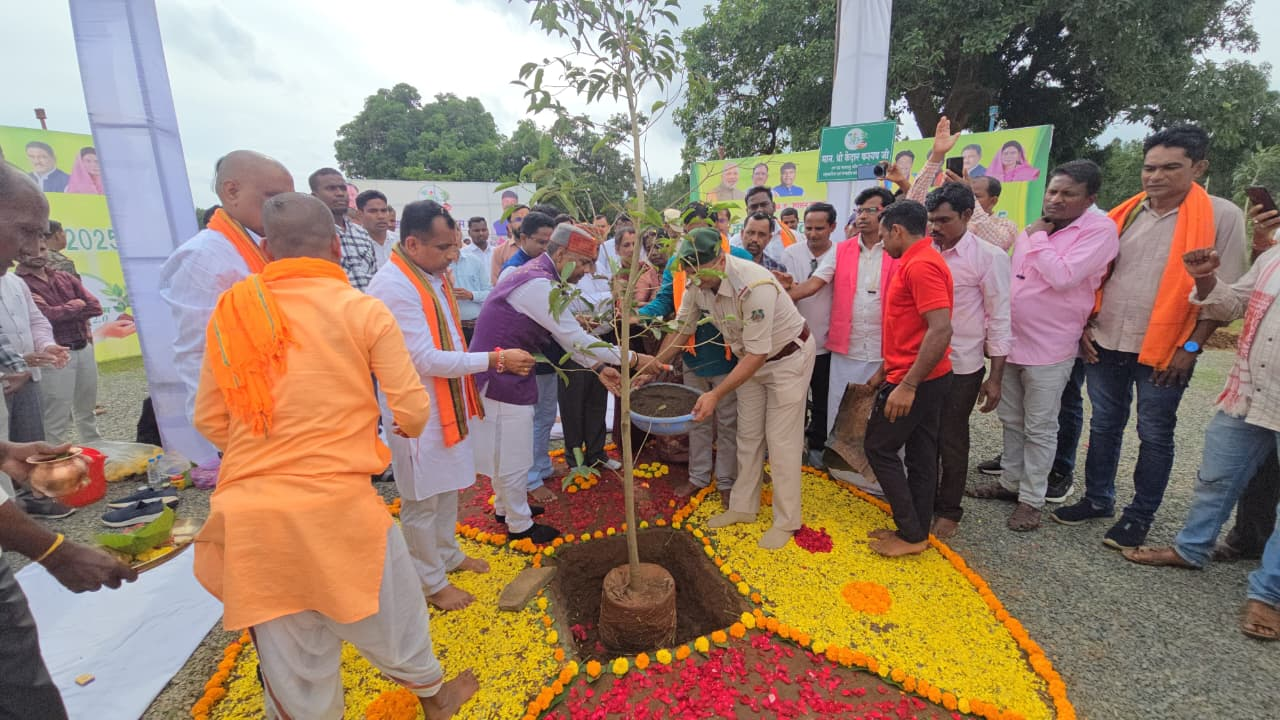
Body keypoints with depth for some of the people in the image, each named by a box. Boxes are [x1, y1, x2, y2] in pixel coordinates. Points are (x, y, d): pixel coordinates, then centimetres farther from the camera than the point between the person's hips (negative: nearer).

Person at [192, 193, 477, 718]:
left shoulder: (229, 311, 5)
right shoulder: (363, 309, -6)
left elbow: (210, 421, 11)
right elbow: (412, 410, -5)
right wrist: (407, 428, 18)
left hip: (248, 514, 4)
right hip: (336, 504, -3)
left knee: (293, 664, 21)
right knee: (390, 616, 22)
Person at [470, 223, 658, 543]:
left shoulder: (535, 274, 9)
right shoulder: (538, 286, -24)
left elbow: (568, 337, 10)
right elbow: (577, 341, -25)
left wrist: (600, 367, 3)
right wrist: (634, 357, -18)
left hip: (502, 375, 10)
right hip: (501, 377, -10)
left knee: (504, 450, 24)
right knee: (513, 456, 6)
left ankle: (505, 505, 43)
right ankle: (520, 525, 24)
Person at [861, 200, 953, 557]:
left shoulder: (921, 264, -18)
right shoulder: (918, 261, 14)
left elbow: (941, 330, -27)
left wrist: (907, 385, -27)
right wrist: (886, 370, 22)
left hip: (914, 381, -10)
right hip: (926, 379, 10)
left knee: (879, 448, 1)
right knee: (920, 455, 14)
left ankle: (911, 533, 11)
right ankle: (916, 531, 25)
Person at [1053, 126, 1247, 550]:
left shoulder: (1222, 216, -5)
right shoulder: (1124, 214, 5)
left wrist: (1191, 346, -11)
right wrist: (1085, 325, 2)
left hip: (1165, 351, -3)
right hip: (1105, 344, 4)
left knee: (1154, 435, 7)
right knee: (1104, 426, 14)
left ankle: (1139, 516, 21)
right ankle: (1097, 500, 29)